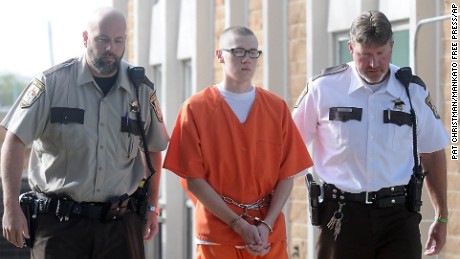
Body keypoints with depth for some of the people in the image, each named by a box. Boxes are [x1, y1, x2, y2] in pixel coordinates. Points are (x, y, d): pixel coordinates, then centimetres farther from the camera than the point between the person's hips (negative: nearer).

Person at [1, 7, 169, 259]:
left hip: (119, 223, 3)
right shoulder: (52, 82, -5)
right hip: (58, 221, -3)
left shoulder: (141, 90, 6)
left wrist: (152, 207, 12)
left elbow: (153, 150, 18)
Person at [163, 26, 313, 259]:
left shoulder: (277, 108, 7)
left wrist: (267, 225, -9)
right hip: (217, 236, -2)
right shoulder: (196, 108, -1)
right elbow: (194, 178, -5)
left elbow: (287, 174, 5)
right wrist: (239, 225, -11)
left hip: (270, 237, 2)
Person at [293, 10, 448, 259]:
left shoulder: (413, 91, 4)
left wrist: (442, 217, 15)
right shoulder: (323, 88, -2)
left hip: (398, 213, 1)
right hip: (342, 214, -1)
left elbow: (433, 154, 13)